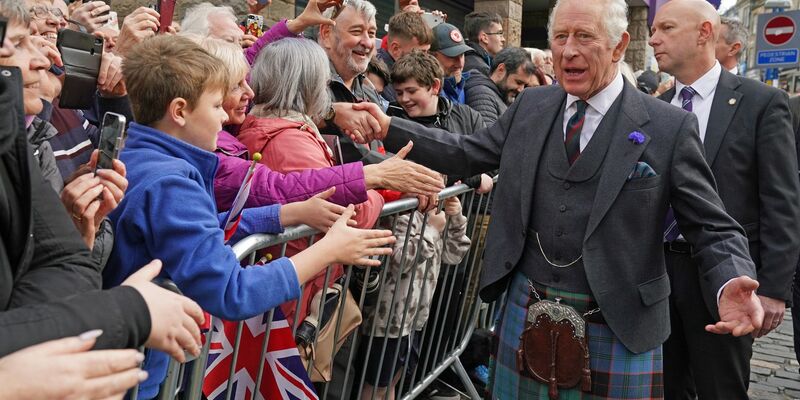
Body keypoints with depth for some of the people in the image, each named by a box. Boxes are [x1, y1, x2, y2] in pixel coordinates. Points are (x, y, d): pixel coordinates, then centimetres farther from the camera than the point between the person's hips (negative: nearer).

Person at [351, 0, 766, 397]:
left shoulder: (669, 127, -8)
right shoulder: (531, 105, 4)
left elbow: (713, 229, -7)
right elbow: (468, 152, 10)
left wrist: (730, 285, -26)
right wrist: (389, 128, 1)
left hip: (617, 327, -3)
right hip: (525, 313, 4)